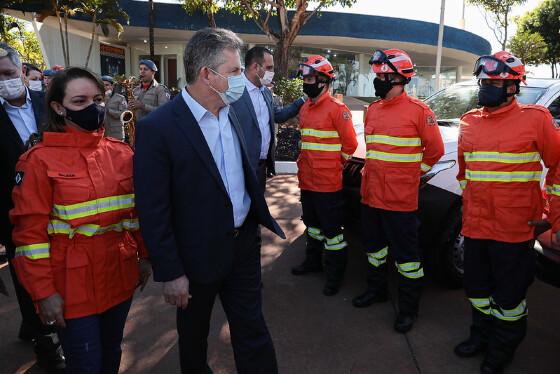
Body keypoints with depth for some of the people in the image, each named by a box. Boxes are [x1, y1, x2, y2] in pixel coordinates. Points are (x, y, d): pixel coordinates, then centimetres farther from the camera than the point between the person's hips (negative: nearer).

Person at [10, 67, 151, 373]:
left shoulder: (121, 152, 3)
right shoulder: (40, 161, -11)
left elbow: (138, 209, 10)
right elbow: (30, 231, -11)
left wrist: (145, 255, 10)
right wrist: (43, 291, -11)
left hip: (120, 276, 4)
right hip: (73, 285, -4)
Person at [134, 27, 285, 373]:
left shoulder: (230, 114, 2)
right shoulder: (158, 128, -19)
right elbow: (153, 211, -17)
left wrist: (258, 220, 9)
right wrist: (170, 273, -15)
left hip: (244, 244, 5)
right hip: (198, 254, -5)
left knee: (253, 331, 16)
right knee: (194, 334, 21)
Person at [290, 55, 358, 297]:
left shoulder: (337, 109, -12)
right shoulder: (304, 109, 11)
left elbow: (350, 143, -9)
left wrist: (335, 164, -1)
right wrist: (305, 165, 16)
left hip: (328, 182, -8)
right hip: (306, 180, 8)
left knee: (331, 228, 1)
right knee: (312, 223, 21)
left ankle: (334, 273, 15)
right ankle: (313, 261, 39)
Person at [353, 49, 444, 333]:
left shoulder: (418, 111, -10)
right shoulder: (372, 110, 9)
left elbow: (435, 150, -3)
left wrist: (412, 173, 4)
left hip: (400, 198, -7)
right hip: (370, 193, 7)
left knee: (405, 253, 4)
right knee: (374, 245, 20)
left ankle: (409, 307, 20)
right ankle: (376, 289, 40)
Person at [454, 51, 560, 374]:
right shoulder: (470, 122, 7)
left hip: (514, 228, -5)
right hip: (475, 225, 5)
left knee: (509, 295, 9)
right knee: (477, 288, 19)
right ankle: (482, 336, 41)